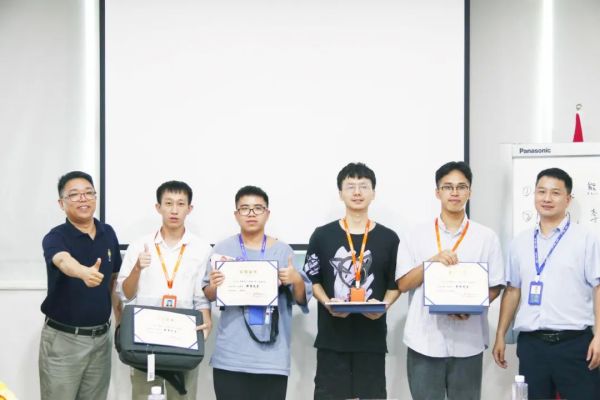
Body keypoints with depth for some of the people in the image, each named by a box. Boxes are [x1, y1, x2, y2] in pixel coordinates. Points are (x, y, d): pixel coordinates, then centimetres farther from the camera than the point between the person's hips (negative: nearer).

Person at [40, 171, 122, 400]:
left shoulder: (108, 234, 5)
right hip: (63, 339, -5)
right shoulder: (55, 237, -13)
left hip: (101, 338, 5)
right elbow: (64, 261, -37)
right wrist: (84, 272, -58)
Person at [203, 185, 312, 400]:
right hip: (231, 356, 0)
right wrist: (214, 286, -14)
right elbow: (209, 296, 8)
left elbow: (301, 299, 7)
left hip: (272, 356, 0)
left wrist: (297, 280, -14)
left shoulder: (282, 250, 5)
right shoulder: (223, 249, 5)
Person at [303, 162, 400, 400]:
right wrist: (327, 303, -11)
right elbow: (312, 279, 8)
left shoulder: (388, 238, 6)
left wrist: (384, 306, -11)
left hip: (372, 337, 1)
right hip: (332, 337, -1)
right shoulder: (322, 236, 4)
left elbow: (395, 284, 9)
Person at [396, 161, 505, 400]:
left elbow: (495, 287, 6)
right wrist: (432, 261, -13)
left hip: (467, 343, 0)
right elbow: (403, 284, 2)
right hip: (424, 341, 0)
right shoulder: (418, 234, 5)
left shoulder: (486, 237, 5)